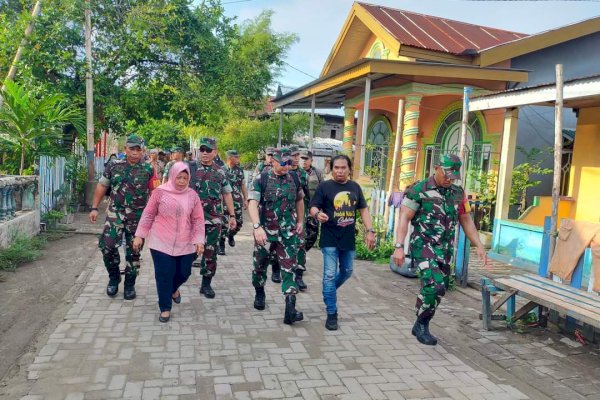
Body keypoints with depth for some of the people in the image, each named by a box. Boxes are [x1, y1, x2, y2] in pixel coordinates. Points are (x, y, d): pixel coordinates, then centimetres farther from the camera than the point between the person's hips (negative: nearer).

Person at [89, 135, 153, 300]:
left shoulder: (148, 169, -1)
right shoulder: (114, 166, 3)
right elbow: (102, 186, 9)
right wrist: (94, 208, 6)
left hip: (138, 216, -1)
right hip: (115, 213, 1)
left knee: (133, 252, 7)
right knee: (107, 245, -10)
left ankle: (130, 284, 25)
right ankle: (114, 277, 17)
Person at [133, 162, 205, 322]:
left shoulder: (192, 195, 2)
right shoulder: (160, 191, -4)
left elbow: (198, 220, 4)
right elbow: (148, 214, 2)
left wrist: (199, 240, -4)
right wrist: (139, 235, 1)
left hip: (185, 244, 2)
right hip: (161, 243, -2)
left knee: (184, 273, 10)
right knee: (164, 276, 1)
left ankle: (173, 289, 45)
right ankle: (165, 308, 18)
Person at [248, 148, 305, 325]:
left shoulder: (293, 179, 4)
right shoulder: (261, 179, -9)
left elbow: (299, 200, 21)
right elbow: (252, 203, -19)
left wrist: (300, 221, 21)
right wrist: (257, 227, -31)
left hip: (288, 233, 2)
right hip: (265, 231, -2)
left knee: (289, 268, -6)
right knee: (260, 265, 15)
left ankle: (290, 310, -8)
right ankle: (259, 293, 42)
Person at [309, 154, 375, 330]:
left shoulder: (355, 187, 8)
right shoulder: (324, 186, -5)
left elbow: (363, 209, 12)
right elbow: (313, 207, -8)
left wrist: (370, 231, 4)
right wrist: (318, 214, -32)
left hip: (349, 239, 5)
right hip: (330, 239, -5)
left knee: (347, 272, 17)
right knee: (330, 275, -5)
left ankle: (329, 291, 44)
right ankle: (331, 314, 5)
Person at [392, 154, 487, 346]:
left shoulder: (458, 193, 9)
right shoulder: (418, 190, -9)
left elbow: (466, 220, 16)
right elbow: (404, 219, -11)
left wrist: (479, 246, 9)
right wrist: (399, 247, -20)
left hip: (445, 249, 6)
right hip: (423, 246, -6)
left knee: (440, 289, 9)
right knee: (432, 285, -19)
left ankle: (422, 326, 26)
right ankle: (421, 325, 3)